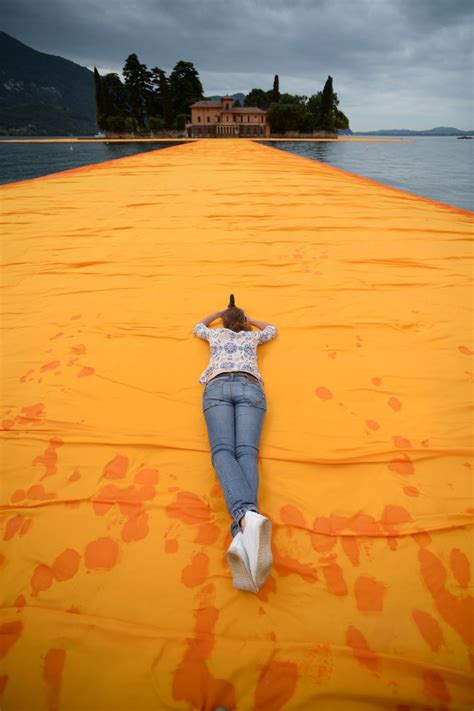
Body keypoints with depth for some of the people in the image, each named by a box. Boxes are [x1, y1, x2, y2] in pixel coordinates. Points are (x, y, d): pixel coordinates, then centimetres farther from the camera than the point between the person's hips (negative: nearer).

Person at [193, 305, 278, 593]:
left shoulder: (216, 333, 34)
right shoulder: (252, 335, 35)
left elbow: (198, 326, 58)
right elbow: (273, 329, 57)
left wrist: (219, 312, 69)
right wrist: (249, 319, 67)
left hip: (217, 387, 0)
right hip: (249, 387, 1)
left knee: (223, 450, -22)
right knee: (247, 452, -20)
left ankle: (245, 516, -55)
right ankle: (245, 534, -49)